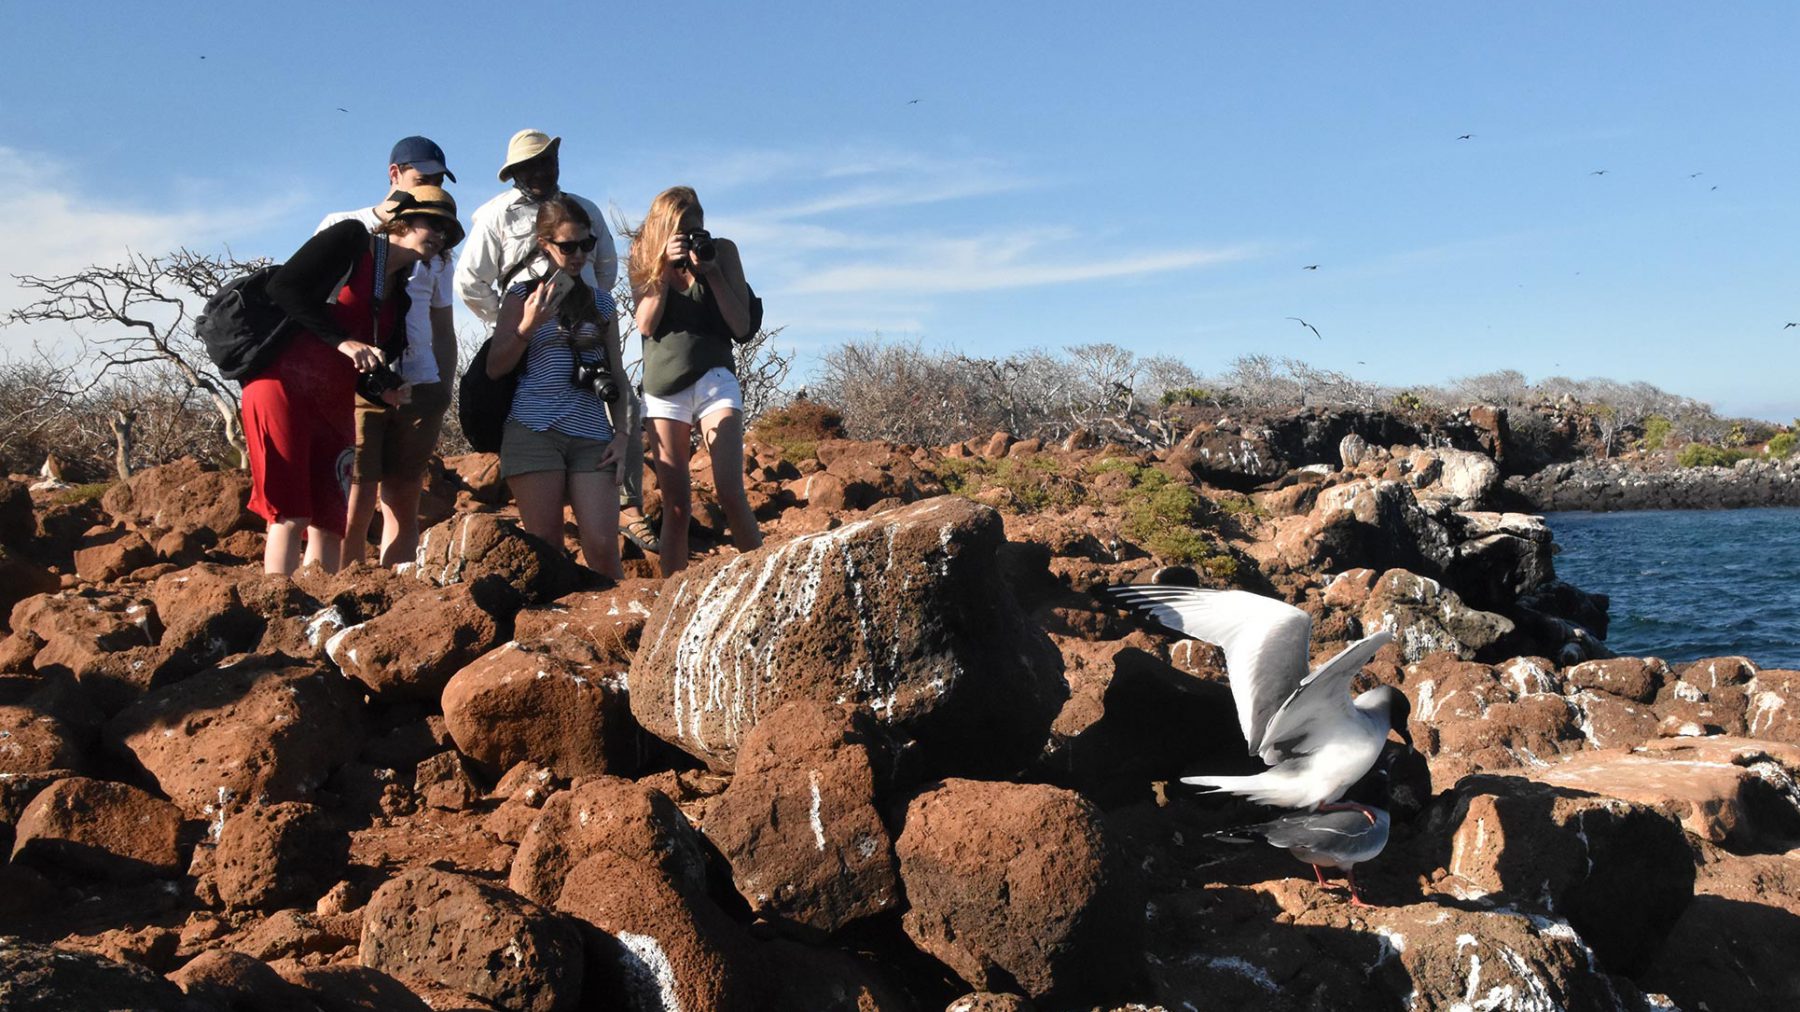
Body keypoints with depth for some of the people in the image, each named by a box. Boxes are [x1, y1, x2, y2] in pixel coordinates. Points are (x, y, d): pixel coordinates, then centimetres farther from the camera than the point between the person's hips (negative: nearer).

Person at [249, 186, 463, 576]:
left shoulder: (400, 298, 17)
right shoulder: (351, 239, -2)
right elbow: (282, 287, -12)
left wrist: (385, 391, -6)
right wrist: (342, 342, -18)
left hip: (333, 407, 7)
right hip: (284, 386, -7)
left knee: (330, 522, 5)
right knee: (291, 515, -9)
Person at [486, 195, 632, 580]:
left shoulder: (601, 300, 15)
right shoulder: (523, 295, 8)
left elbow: (617, 373, 16)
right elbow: (495, 368, 6)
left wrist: (621, 433, 6)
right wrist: (527, 328, -9)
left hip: (592, 435, 1)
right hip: (535, 432, -1)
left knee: (602, 546, -10)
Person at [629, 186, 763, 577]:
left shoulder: (722, 250, 2)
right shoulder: (644, 257, 6)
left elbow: (742, 325, -3)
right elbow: (646, 324, -6)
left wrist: (711, 270, -11)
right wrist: (665, 265, -13)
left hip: (713, 378, -1)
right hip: (663, 386, 1)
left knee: (730, 493, -16)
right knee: (675, 505, -1)